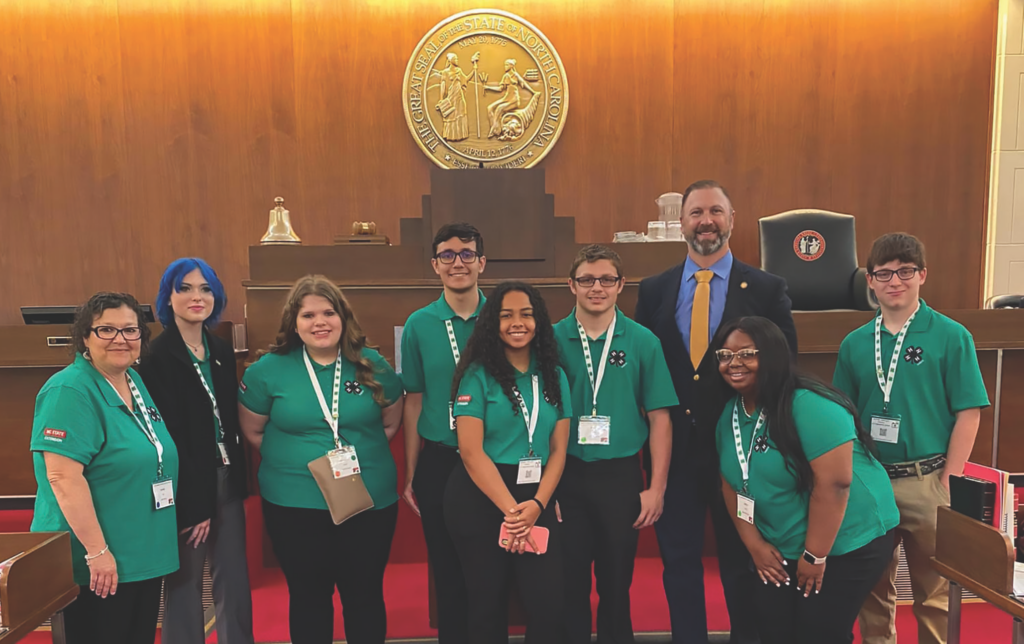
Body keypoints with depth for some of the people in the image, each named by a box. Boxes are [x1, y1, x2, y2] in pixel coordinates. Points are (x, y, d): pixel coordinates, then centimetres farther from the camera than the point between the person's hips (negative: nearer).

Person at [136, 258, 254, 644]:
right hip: (186, 486, -6)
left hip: (226, 479, 6)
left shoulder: (222, 352, 9)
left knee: (234, 579, 12)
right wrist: (194, 505, -14)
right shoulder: (157, 356, -12)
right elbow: (167, 436, -15)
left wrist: (238, 477, 6)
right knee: (186, 581, 8)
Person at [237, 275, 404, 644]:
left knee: (365, 594, 14)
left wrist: (360, 454, 0)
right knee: (308, 596, 16)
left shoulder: (372, 366, -1)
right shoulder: (268, 370, -4)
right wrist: (293, 460, 0)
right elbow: (252, 432, 5)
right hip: (294, 505, 0)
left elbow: (391, 423, 10)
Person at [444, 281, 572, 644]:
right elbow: (471, 452, -11)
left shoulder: (554, 377, 6)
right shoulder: (479, 375, -6)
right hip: (481, 500, -3)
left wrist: (537, 504, -11)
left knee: (549, 604, -2)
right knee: (488, 604, 9)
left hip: (537, 500, 3)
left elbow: (558, 450, 4)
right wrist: (510, 508, -16)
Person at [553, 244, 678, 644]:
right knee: (569, 581, 14)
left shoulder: (643, 342, -3)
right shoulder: (552, 339, -3)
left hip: (621, 476, 0)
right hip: (565, 475, 0)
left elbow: (659, 418, -1)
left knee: (616, 582, 15)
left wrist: (656, 489, -4)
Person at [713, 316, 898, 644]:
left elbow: (833, 483, -27)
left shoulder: (809, 406, -25)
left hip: (847, 543, -7)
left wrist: (815, 556, -22)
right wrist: (754, 544, -2)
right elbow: (732, 483, 6)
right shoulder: (729, 413, -1)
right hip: (784, 549, 7)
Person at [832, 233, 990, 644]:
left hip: (926, 482, -3)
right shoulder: (855, 344, 4)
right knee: (873, 587, 15)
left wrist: (948, 483, -10)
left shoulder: (951, 337, -5)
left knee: (934, 593, 10)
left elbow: (968, 414, -7)